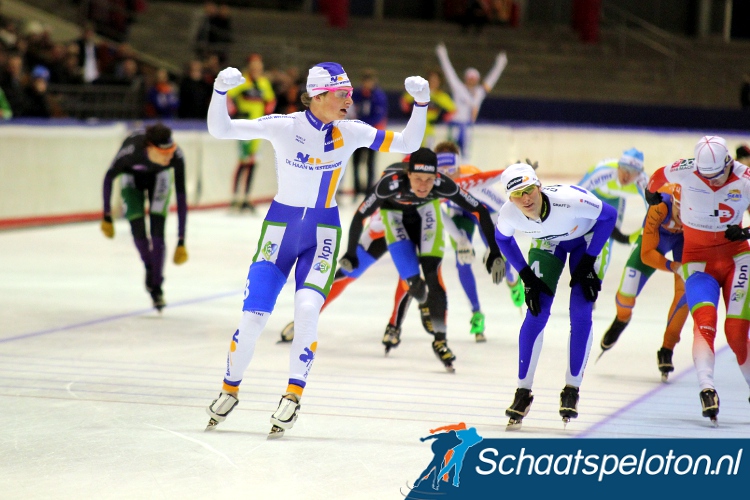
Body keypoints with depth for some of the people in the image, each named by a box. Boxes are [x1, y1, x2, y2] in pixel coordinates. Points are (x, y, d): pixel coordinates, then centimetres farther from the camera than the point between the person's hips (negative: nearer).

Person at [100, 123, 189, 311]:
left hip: (159, 176, 1)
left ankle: (157, 286, -1)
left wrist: (181, 241, -34)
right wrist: (107, 216, -15)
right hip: (132, 176, 0)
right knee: (137, 228, -11)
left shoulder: (176, 156, -38)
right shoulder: (131, 151, -41)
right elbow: (109, 178, -21)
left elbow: (181, 197, -33)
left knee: (157, 231, -13)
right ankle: (149, 268, 19)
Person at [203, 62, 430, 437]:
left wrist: (420, 104, -12)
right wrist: (221, 90, -29)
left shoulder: (350, 133, -4)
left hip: (322, 232, 1)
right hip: (280, 227, -1)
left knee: (307, 310, -20)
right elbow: (219, 129, -13)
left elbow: (407, 144, 1)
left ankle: (293, 396, -8)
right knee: (253, 316, -5)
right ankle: (229, 389, 17)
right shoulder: (283, 127, -12)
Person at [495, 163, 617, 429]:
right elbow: (502, 239, -5)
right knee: (536, 314, -9)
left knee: (580, 314, -12)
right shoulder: (509, 215, -30)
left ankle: (572, 389, 3)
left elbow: (609, 216, -22)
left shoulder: (570, 199, -41)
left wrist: (588, 262, -21)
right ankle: (523, 391, 3)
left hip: (586, 238, -2)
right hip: (547, 243, 2)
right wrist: (527, 277, -10)